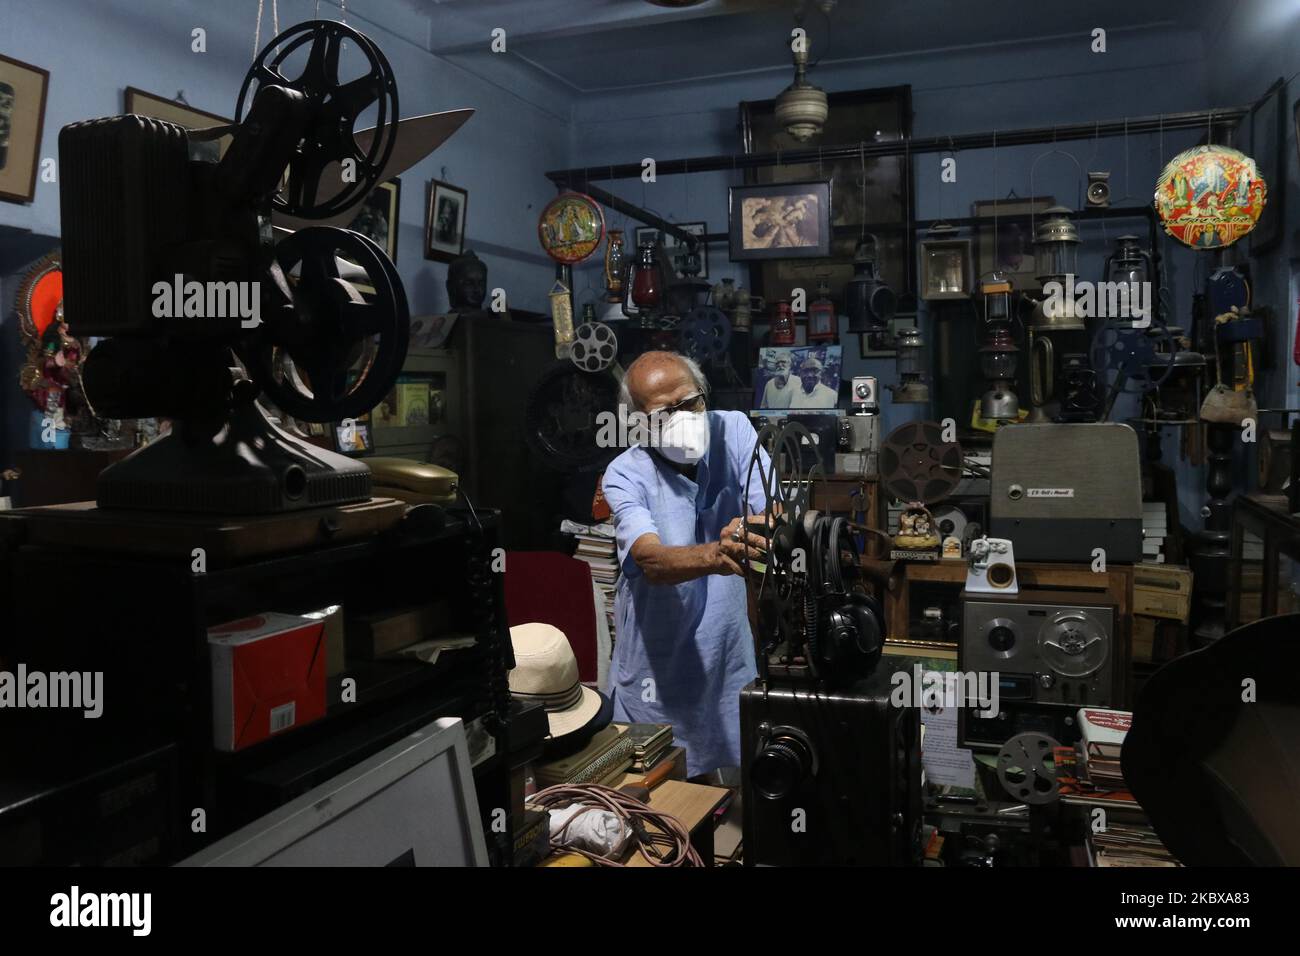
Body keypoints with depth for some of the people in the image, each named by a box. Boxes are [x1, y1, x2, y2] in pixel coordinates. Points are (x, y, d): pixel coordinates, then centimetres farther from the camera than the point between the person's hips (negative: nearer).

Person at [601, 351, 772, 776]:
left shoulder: (733, 430, -5)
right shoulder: (625, 475, -13)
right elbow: (651, 560, -29)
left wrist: (763, 527, -38)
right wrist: (714, 555, -49)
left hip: (732, 646, 2)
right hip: (658, 665, -2)